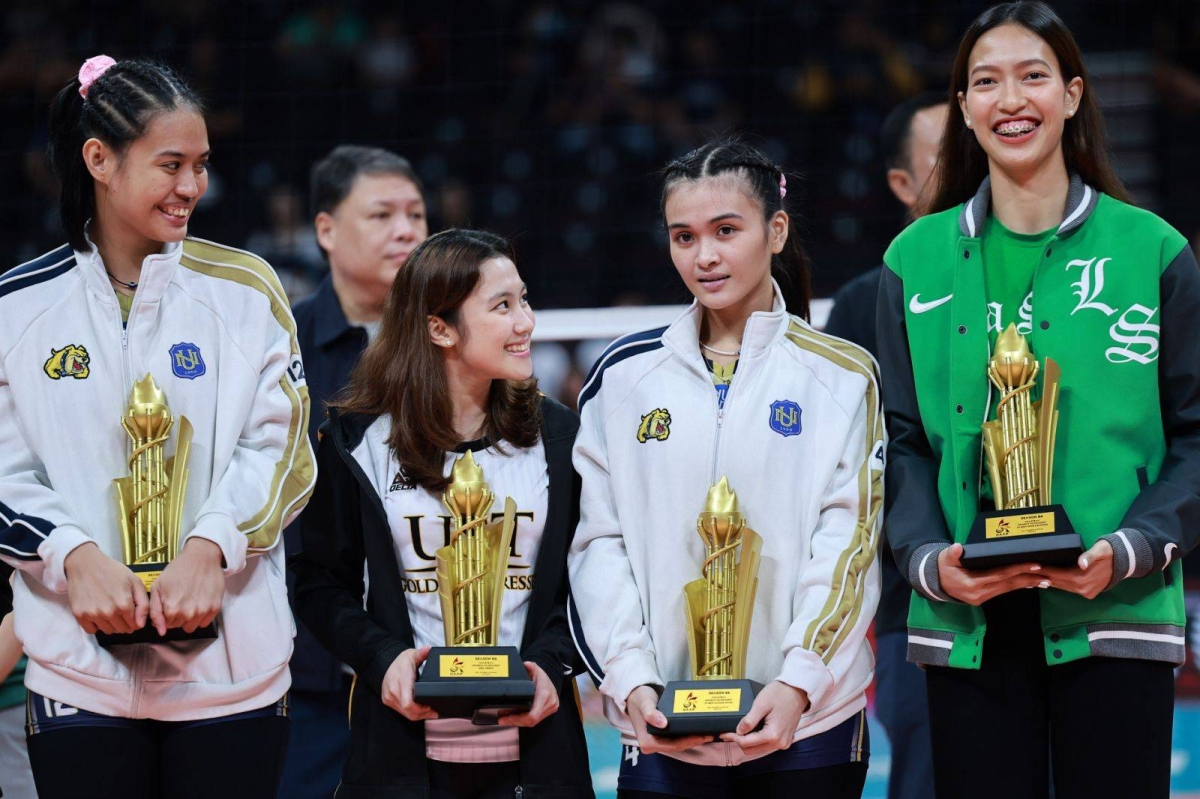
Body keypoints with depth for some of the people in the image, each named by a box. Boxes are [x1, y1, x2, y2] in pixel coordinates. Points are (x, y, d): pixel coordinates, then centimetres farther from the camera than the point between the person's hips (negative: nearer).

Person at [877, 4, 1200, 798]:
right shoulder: (917, 261, 8)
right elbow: (902, 440, 9)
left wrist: (1132, 548, -12)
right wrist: (926, 557, -8)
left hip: (1114, 616, -1)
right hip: (967, 623, 1)